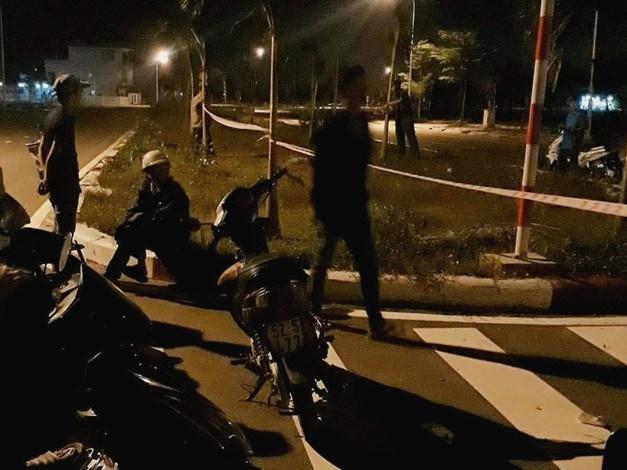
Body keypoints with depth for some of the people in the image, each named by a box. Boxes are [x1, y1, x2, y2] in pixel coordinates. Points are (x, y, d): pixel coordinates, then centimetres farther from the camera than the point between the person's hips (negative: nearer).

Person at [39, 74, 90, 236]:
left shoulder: (53, 115, 6)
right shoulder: (67, 120, -23)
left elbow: (42, 148, 14)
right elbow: (53, 155, -24)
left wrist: (47, 177, 21)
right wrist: (47, 180, -11)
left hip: (55, 181, 9)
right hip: (65, 182, -9)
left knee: (60, 223, 24)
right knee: (66, 227, 3)